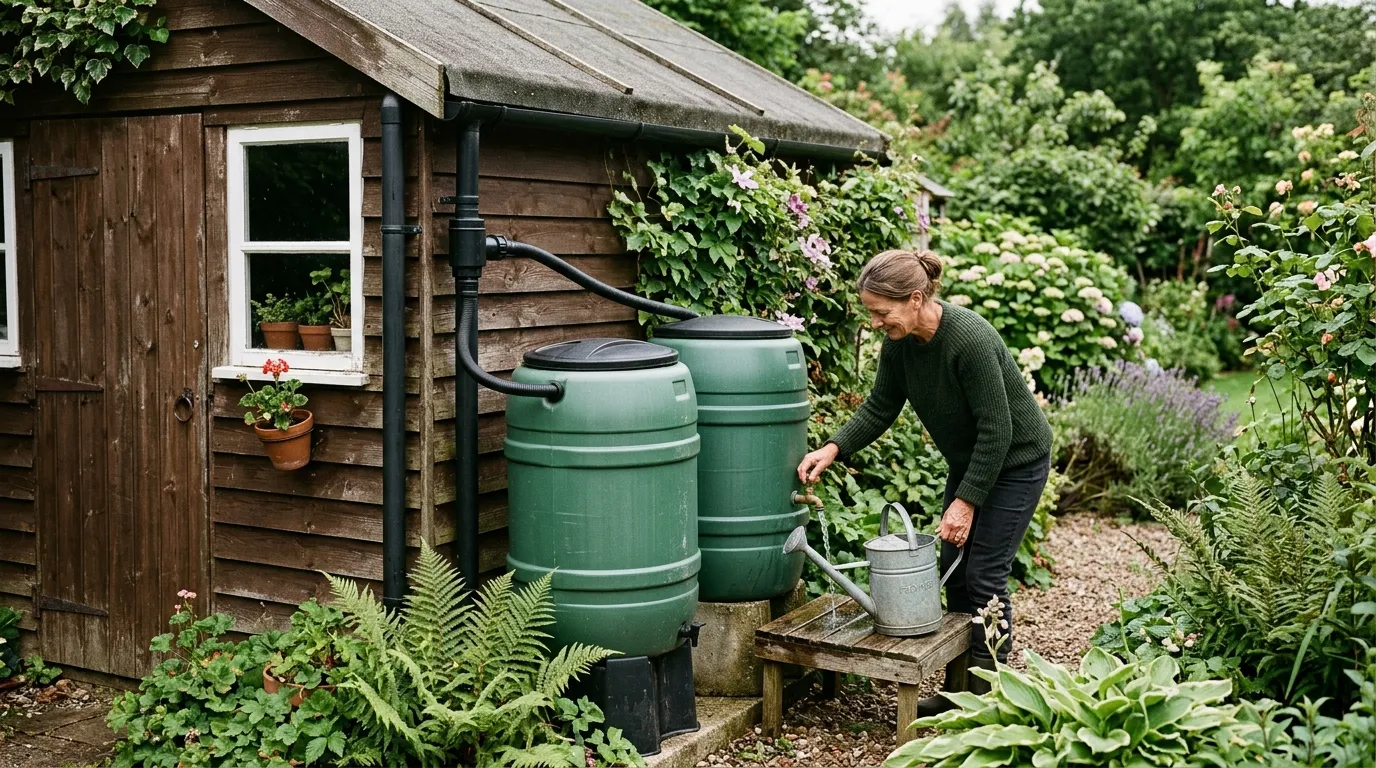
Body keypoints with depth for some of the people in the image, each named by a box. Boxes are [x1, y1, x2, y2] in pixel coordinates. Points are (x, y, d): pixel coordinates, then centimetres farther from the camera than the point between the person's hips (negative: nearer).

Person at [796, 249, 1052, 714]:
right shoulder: (900, 341, -11)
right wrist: (833, 449, -15)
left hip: (1016, 459, -8)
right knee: (953, 569, 9)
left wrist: (967, 501, -26)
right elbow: (879, 409, -1)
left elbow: (996, 430, -29)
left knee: (984, 574, -7)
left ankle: (986, 697, 7)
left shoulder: (969, 339, -33)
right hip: (970, 459, 8)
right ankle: (956, 691, 20)